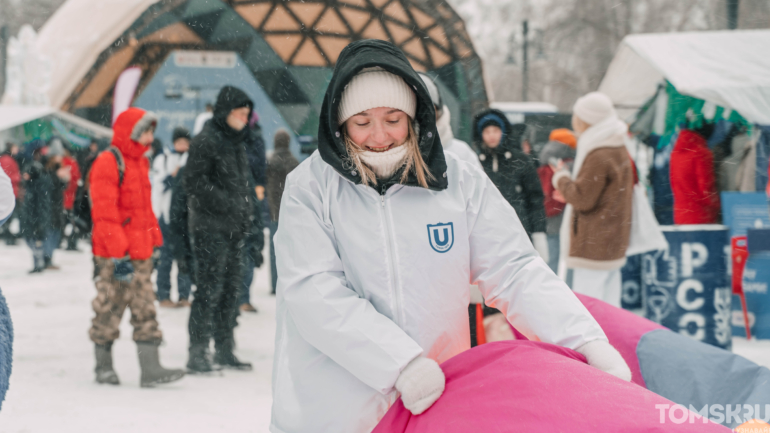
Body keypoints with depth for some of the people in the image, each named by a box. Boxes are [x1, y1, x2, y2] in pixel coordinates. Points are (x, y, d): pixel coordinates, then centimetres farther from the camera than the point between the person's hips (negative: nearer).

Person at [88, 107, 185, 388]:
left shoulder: (140, 162, 16)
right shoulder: (107, 164, -12)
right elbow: (104, 211, -16)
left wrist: (155, 241, 22)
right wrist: (118, 249, -20)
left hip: (140, 253, 8)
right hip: (112, 254, -8)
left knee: (145, 309, 3)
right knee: (109, 309, 2)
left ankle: (150, 369, 1)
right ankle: (103, 367, 15)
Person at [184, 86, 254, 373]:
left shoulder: (237, 142, 17)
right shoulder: (206, 141, -9)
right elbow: (196, 182, -15)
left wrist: (246, 210, 12)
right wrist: (227, 204, -18)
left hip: (234, 229, 9)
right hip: (210, 227, -8)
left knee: (231, 288, 11)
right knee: (210, 289, -9)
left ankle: (225, 351, 19)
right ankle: (197, 353, -5)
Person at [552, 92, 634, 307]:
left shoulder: (598, 158, -19)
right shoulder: (619, 150, 14)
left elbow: (582, 199, -17)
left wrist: (561, 177, -2)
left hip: (593, 247, -10)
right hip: (614, 244, 10)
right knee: (609, 304, 13)